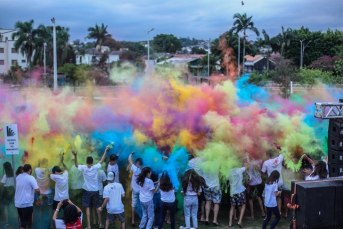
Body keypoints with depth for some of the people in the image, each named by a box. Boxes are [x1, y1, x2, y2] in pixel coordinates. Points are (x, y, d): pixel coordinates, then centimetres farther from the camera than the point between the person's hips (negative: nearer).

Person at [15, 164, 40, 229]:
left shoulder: (18, 177, 7)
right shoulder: (31, 178, -13)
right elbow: (37, 190, -20)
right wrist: (39, 194, 2)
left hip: (18, 203, 7)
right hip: (27, 204, -6)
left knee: (22, 221, 20)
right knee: (24, 223, 0)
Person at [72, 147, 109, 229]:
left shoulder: (84, 168, -12)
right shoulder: (95, 167, -10)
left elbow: (76, 165, 3)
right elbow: (102, 161, 2)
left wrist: (75, 156, -5)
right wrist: (106, 151, 8)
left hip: (87, 191, -2)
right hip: (95, 190, 2)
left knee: (87, 208, 2)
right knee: (97, 207, 14)